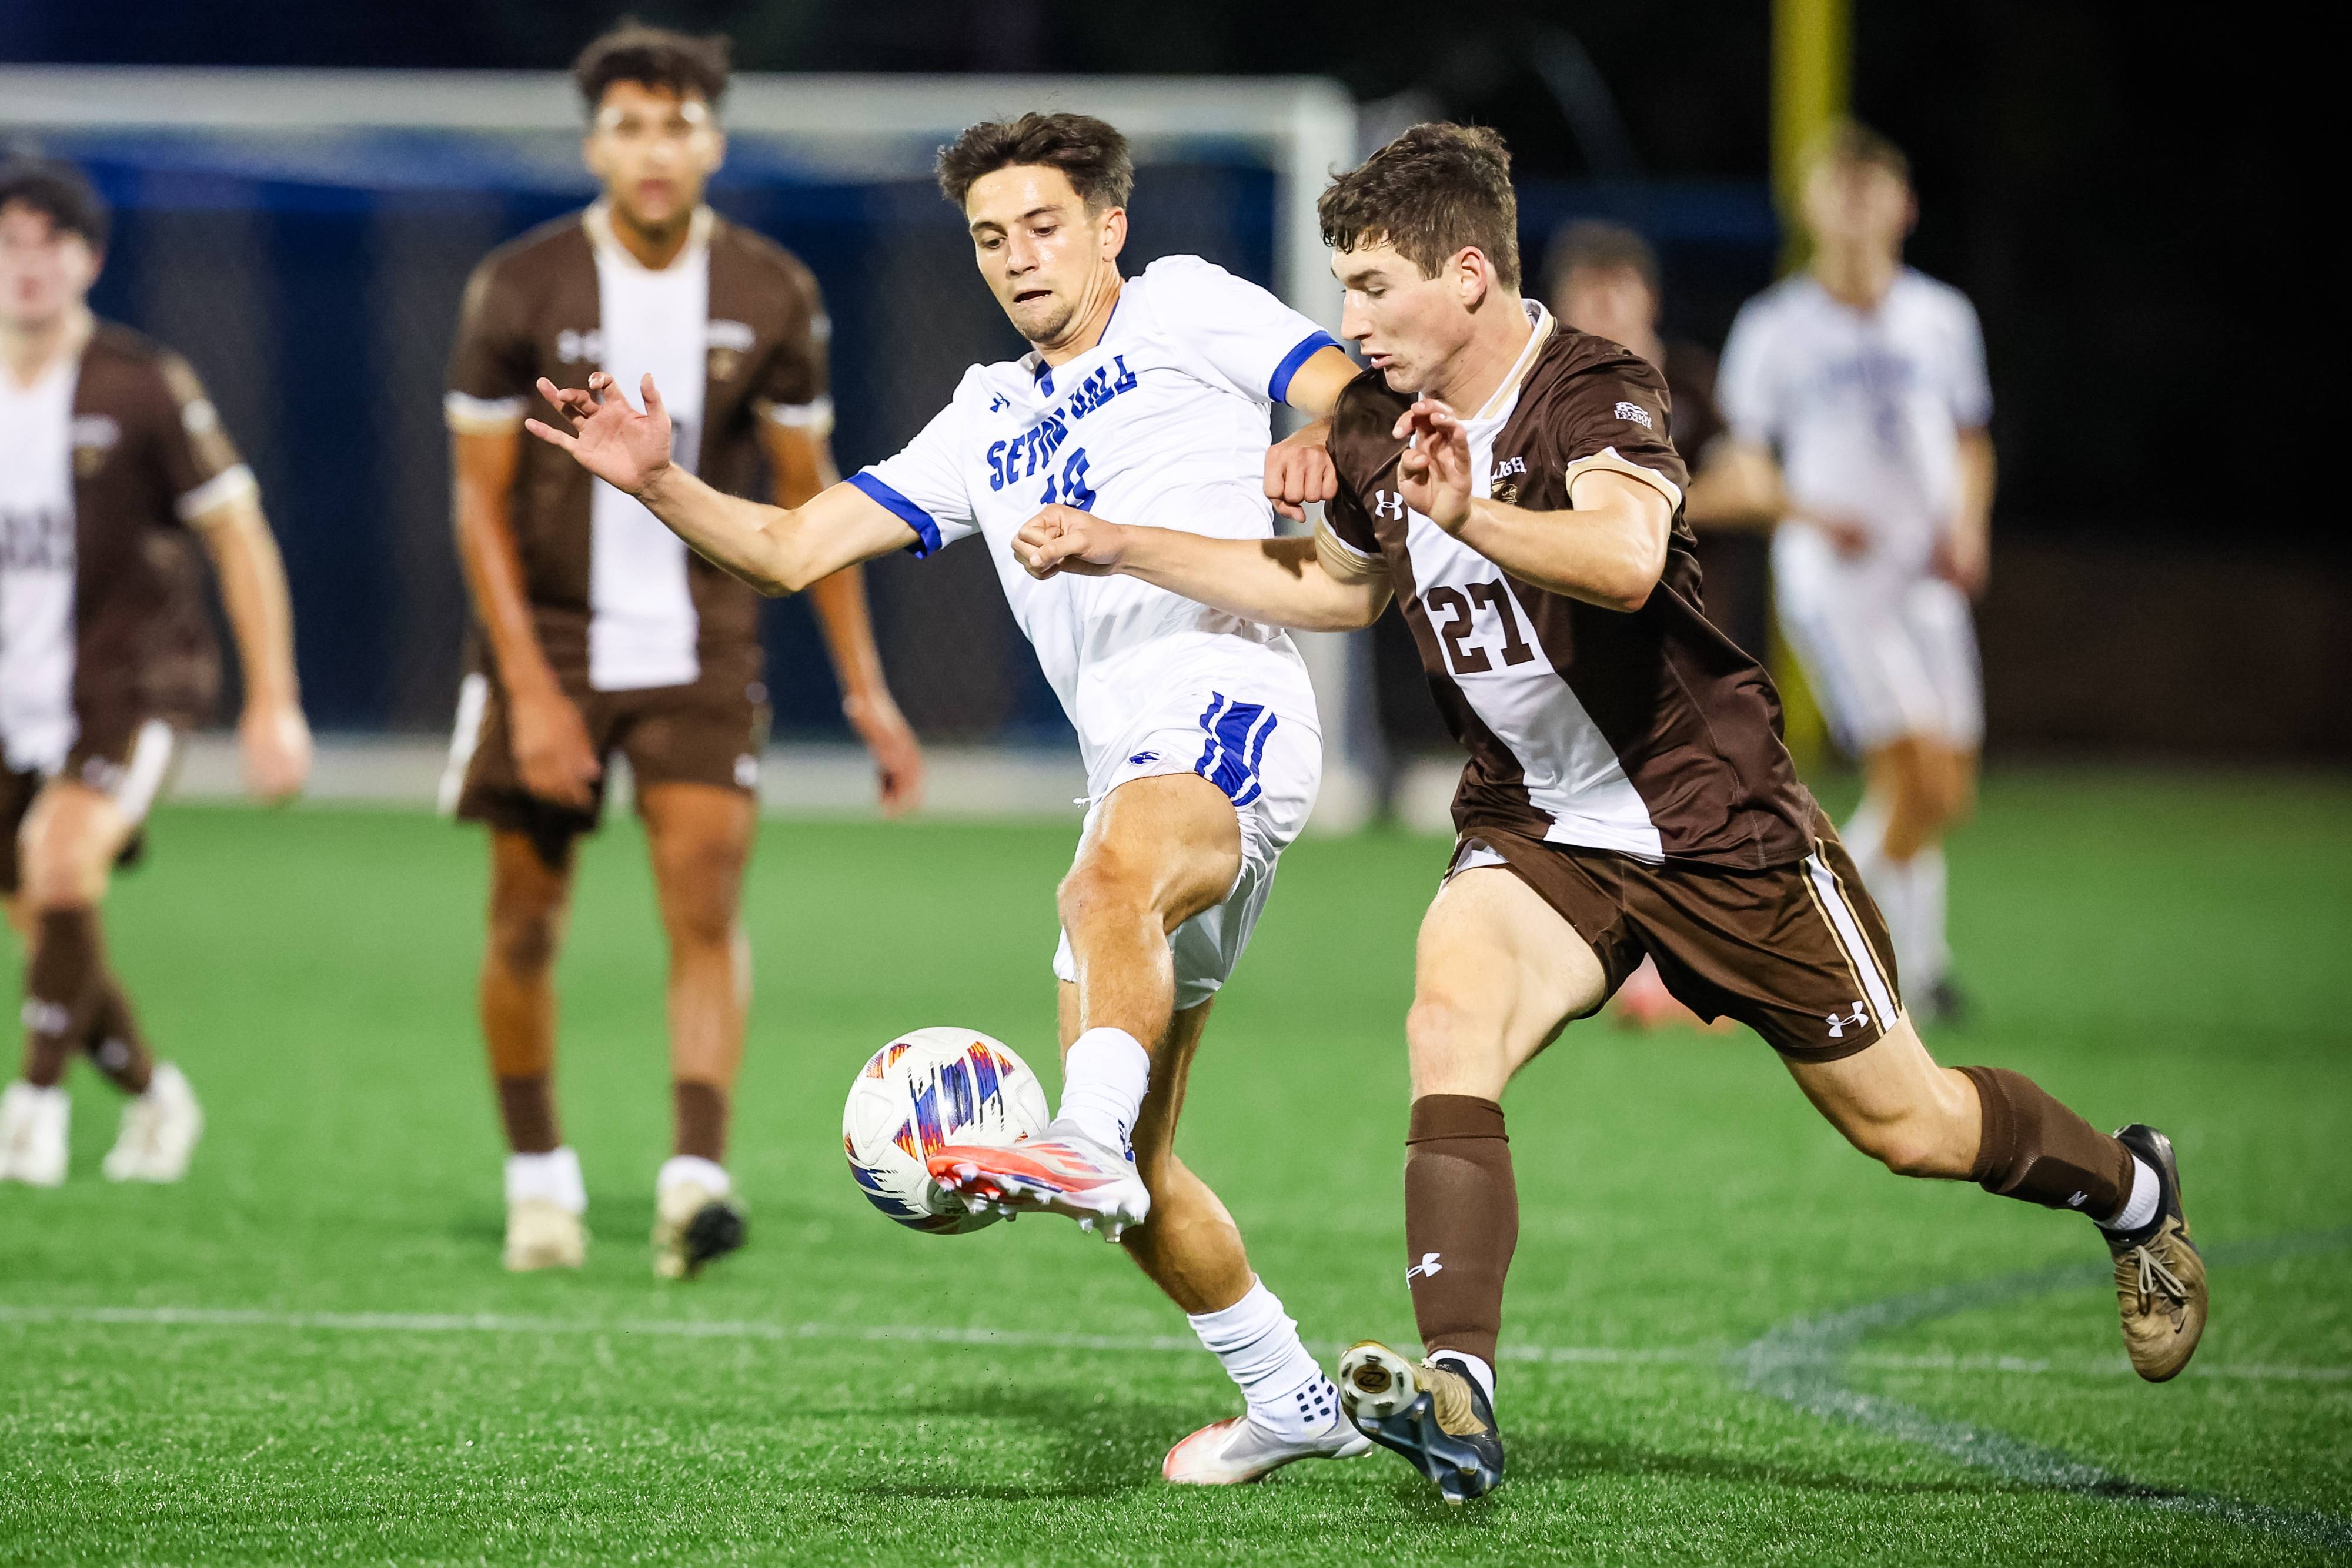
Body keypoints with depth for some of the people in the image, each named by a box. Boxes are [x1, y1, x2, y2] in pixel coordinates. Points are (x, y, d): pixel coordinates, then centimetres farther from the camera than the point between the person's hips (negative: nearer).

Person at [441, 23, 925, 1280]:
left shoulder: (772, 299, -2)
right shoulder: (521, 290, -7)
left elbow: (808, 494, 7)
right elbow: (482, 501, -6)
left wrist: (865, 690, 5)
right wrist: (531, 688, -14)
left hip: (700, 653, 1)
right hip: (548, 642, -1)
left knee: (706, 906, -15)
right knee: (526, 925, 3)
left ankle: (696, 1176, -22)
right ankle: (538, 1176, 21)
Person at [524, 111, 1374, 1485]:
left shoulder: (1184, 308, 14)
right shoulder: (990, 419, 30)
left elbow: (1360, 395, 4)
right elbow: (797, 548, 23)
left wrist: (1318, 446, -19)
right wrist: (658, 484, 7)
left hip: (1227, 694, -7)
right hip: (1133, 777, 7)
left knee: (1116, 877, -41)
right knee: (1140, 1170, 5)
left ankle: (1088, 1143, -63)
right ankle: (1291, 1399, 19)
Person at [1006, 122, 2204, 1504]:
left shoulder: (1597, 392, -22)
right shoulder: (1378, 428, 0)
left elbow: (1625, 558, -43)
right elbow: (1332, 586, 22)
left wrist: (1472, 516, -60)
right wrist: (1126, 550, 14)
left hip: (1715, 818, -5)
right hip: (1535, 831, 5)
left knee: (1907, 1123, 5)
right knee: (1452, 1012, -27)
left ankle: (2131, 1191, 37)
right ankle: (1459, 1393, -38)